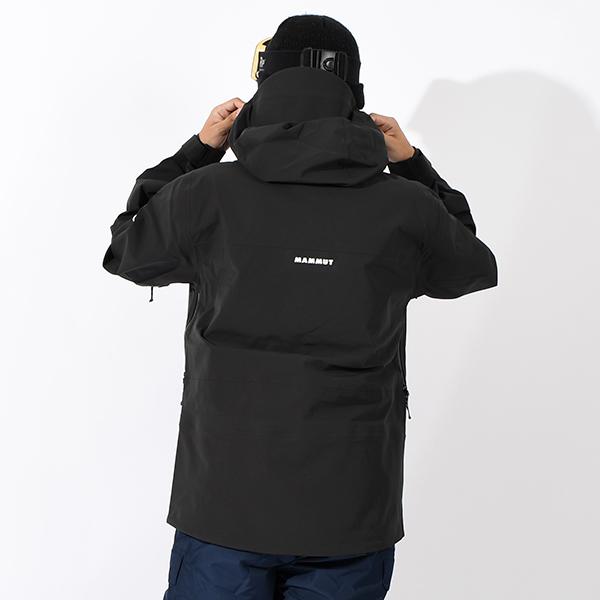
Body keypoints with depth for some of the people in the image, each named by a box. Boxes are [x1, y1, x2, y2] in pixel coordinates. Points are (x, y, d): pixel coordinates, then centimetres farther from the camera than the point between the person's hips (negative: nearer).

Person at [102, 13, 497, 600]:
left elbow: (126, 248, 12)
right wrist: (412, 166, 16)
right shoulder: (406, 207, -7)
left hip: (225, 508, 0)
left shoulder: (206, 195, -10)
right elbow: (476, 265, 15)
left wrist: (199, 149, 14)